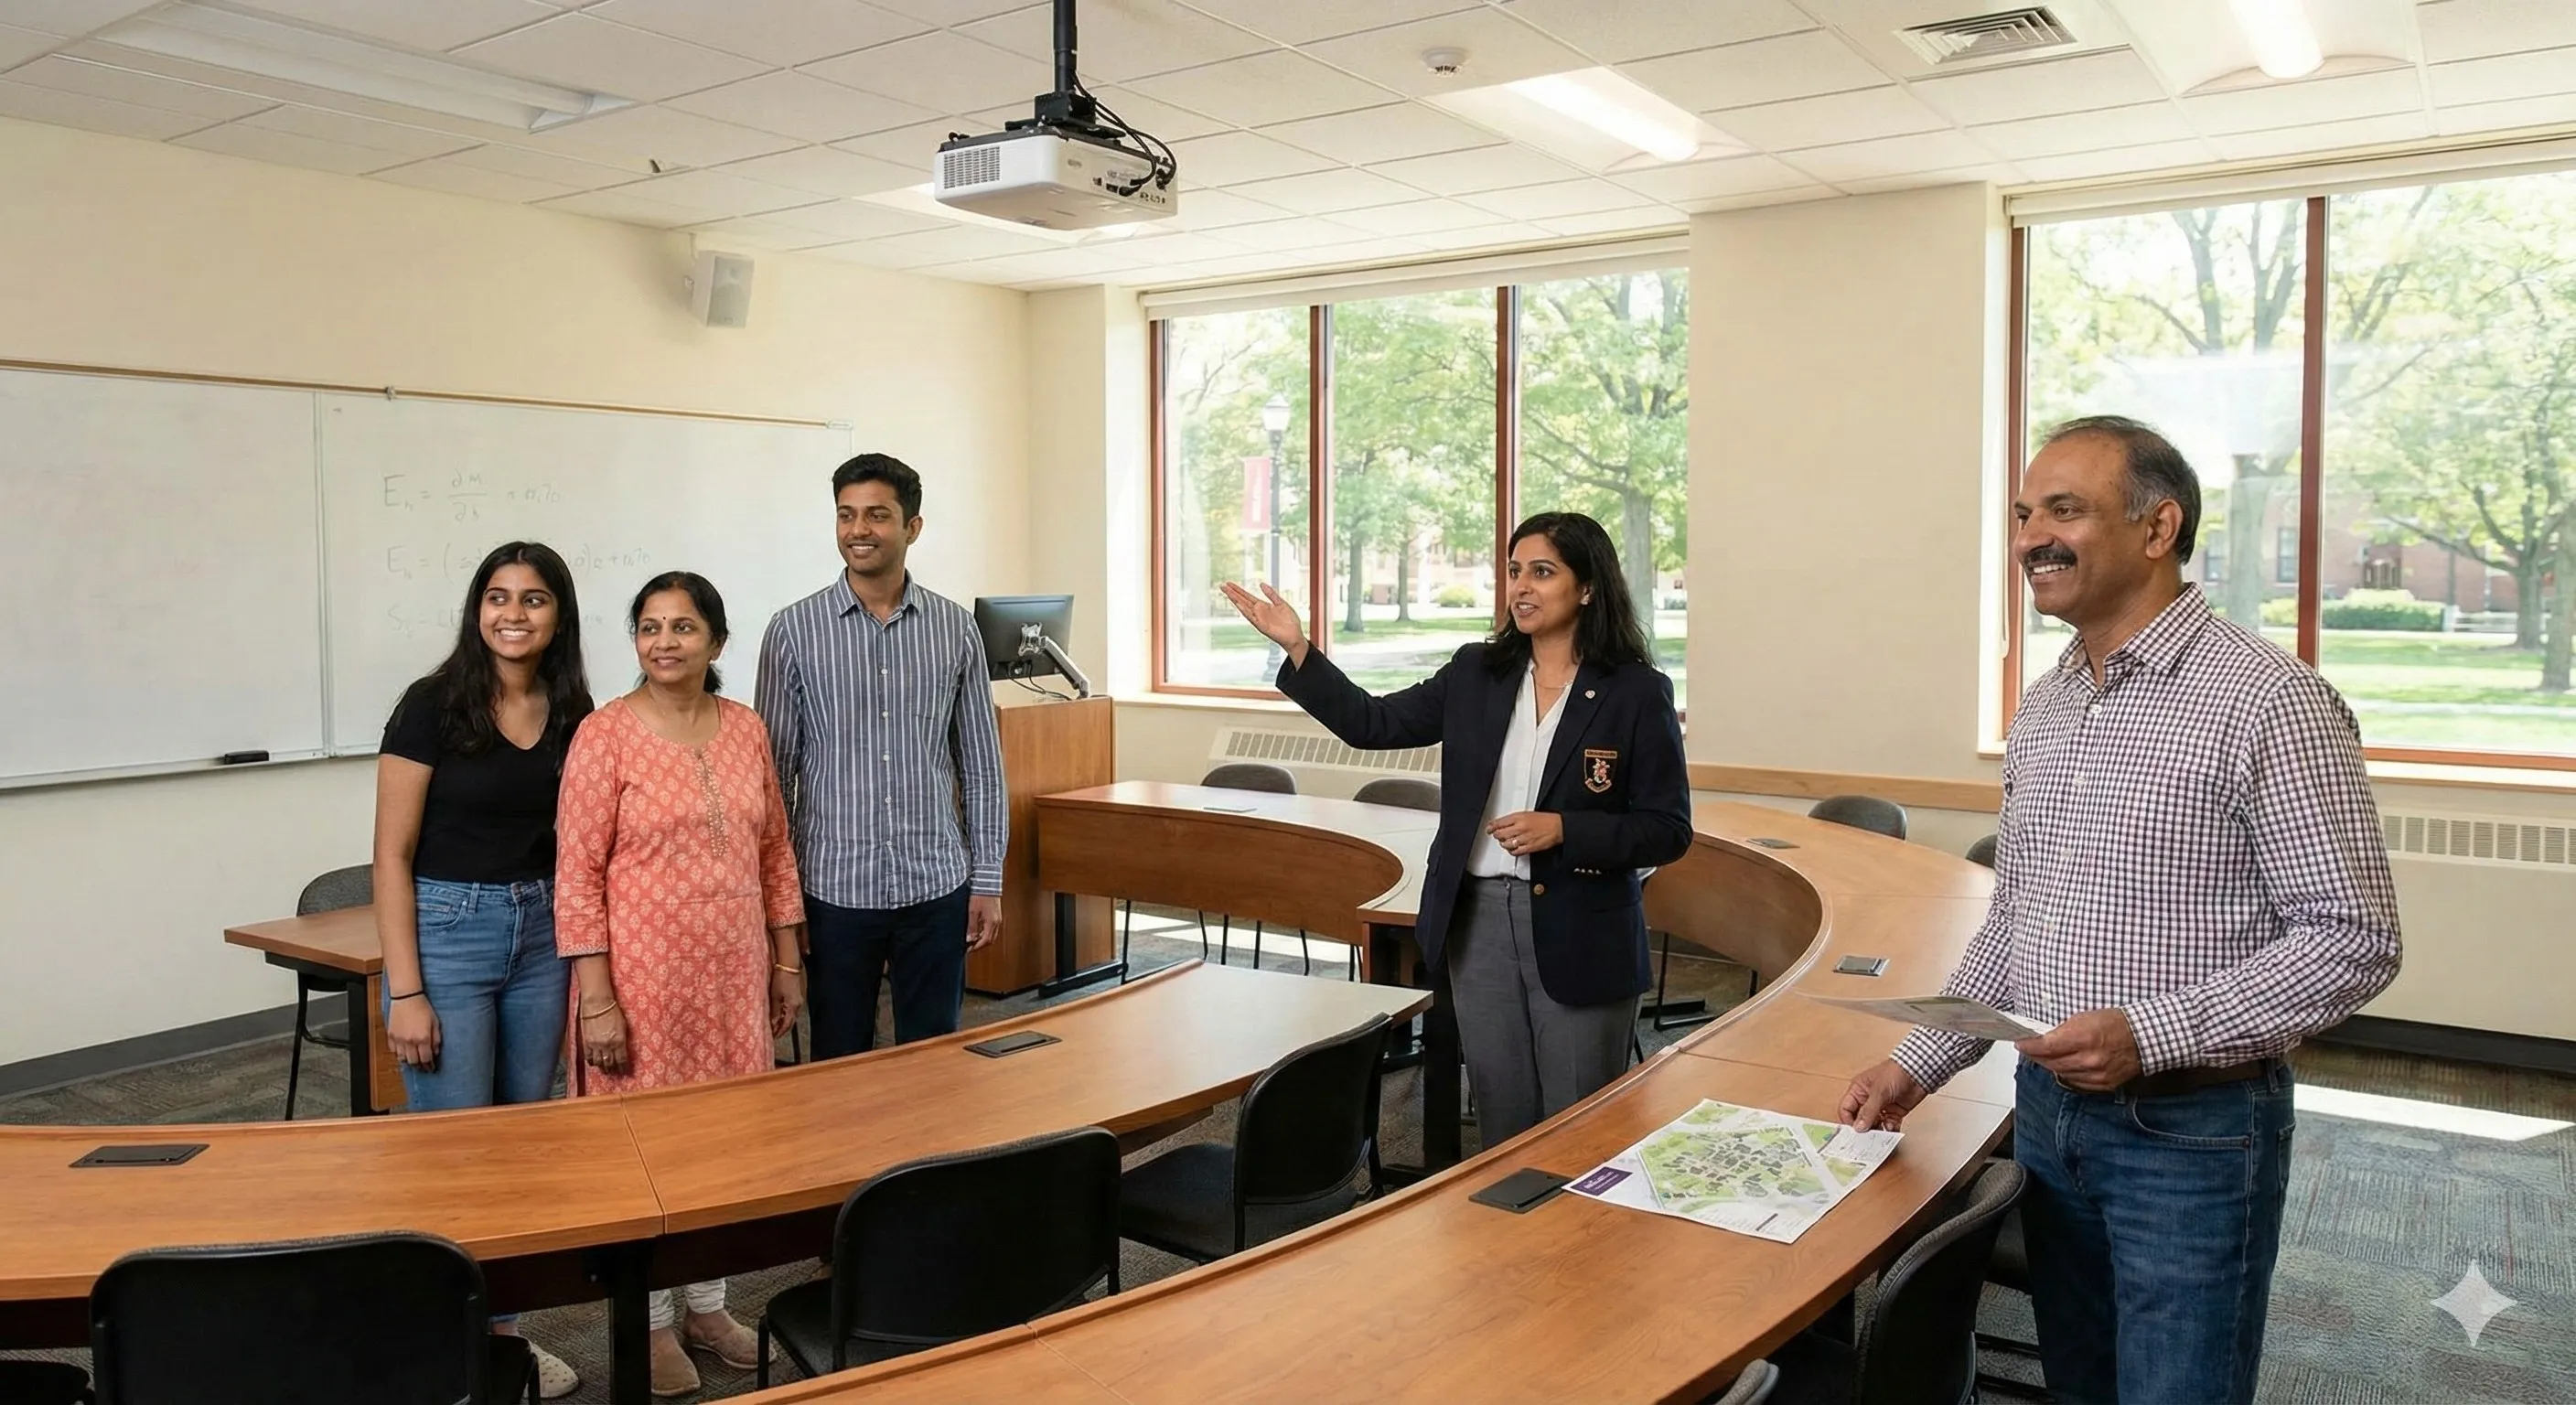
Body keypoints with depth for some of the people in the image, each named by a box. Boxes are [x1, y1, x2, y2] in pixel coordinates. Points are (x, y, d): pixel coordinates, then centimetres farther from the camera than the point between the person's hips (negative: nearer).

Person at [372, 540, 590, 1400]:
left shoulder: (572, 714, 3)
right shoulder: (433, 706, -10)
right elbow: (393, 854, -10)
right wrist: (405, 991, -15)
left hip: (541, 933, 5)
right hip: (447, 929, -5)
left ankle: (502, 1326, 26)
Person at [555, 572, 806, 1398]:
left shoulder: (746, 729, 5)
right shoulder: (606, 735, -10)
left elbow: (774, 851, 11)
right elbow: (577, 875, -11)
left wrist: (788, 959, 10)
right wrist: (596, 997, -14)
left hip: (733, 970, 5)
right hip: (644, 972, -5)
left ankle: (708, 1305, 30)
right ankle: (653, 1322, 24)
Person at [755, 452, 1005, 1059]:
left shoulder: (955, 629, 3)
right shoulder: (793, 632, -2)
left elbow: (981, 765, 7)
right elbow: (775, 770, 2)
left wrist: (988, 880, 4)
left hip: (936, 887, 1)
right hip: (835, 888, -1)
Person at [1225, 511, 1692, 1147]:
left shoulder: (1638, 693, -7)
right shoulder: (1477, 673, 6)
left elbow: (1668, 831, -7)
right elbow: (1372, 724, 7)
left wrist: (1563, 830, -19)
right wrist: (1295, 647, -2)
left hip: (1581, 938, -4)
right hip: (1480, 922, 4)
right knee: (1502, 1120, 14)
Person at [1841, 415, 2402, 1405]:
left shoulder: (2268, 702, -15)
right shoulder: (2041, 709, 8)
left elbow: (2353, 939, -16)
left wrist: (2151, 1035, -25)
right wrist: (1919, 1063, 9)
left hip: (2192, 1131, -6)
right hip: (2047, 1111, 7)